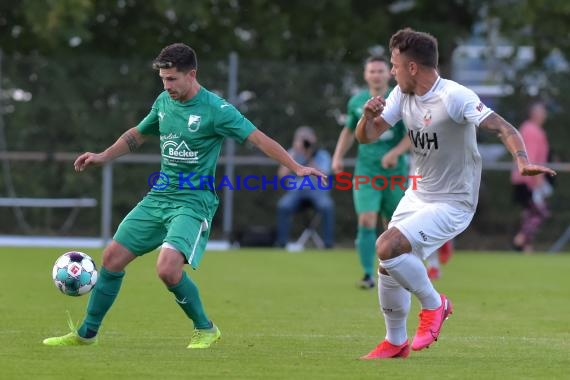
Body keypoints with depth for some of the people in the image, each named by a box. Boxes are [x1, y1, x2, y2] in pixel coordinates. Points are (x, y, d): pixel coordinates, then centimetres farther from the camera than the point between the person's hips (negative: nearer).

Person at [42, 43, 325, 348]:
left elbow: (259, 138, -17)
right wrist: (103, 157, 19)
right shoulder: (164, 102, 7)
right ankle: (87, 333, 18)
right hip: (158, 197, 7)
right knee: (113, 257, 4)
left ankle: (205, 329, -1)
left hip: (194, 202, -7)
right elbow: (138, 135, 26)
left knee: (167, 268, -25)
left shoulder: (214, 109, -14)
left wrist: (297, 168, -25)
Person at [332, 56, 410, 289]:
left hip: (395, 171, -1)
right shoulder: (357, 102, 5)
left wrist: (395, 153, -21)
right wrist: (338, 156, 8)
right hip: (366, 171, 1)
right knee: (366, 221, -14)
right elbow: (348, 131, 20)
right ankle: (368, 275, -10)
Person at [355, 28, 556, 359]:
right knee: (388, 268, 10)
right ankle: (395, 343, 30)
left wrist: (523, 162, -48)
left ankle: (434, 304, 0)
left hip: (452, 204, -8)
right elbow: (367, 137, 4)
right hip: (418, 194, 8)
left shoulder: (454, 97, -23)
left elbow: (503, 128, -30)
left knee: (387, 247, -24)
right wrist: (369, 116, -20)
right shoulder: (402, 95, 1)